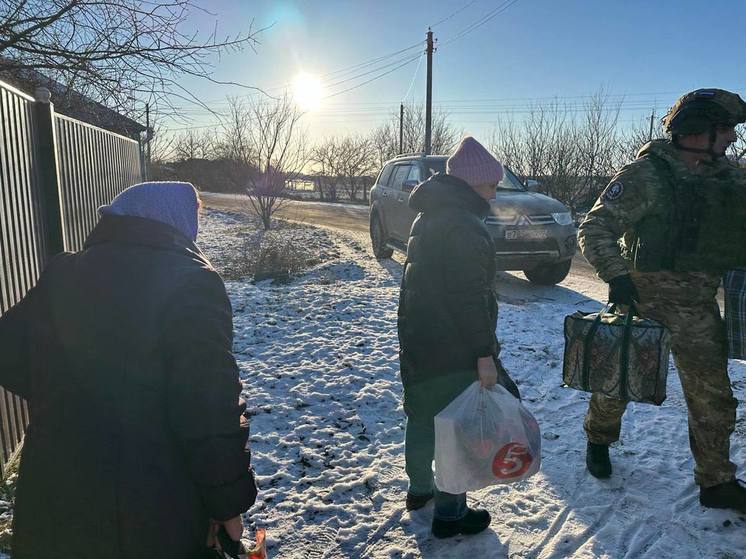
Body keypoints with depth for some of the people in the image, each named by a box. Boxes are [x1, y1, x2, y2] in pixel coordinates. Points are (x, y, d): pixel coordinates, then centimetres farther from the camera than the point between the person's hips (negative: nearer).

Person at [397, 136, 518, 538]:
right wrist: (485, 353, -20)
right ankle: (449, 514, 18)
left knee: (423, 417, 22)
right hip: (453, 352, -10)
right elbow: (469, 297, -24)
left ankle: (419, 489, 40)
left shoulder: (429, 216, 12)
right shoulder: (464, 225, -20)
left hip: (417, 341, 10)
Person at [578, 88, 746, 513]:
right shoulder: (646, 174, -13)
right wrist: (616, 274, -28)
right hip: (642, 297, -5)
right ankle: (599, 439, 38)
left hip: (699, 304, 5)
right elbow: (594, 229, -15)